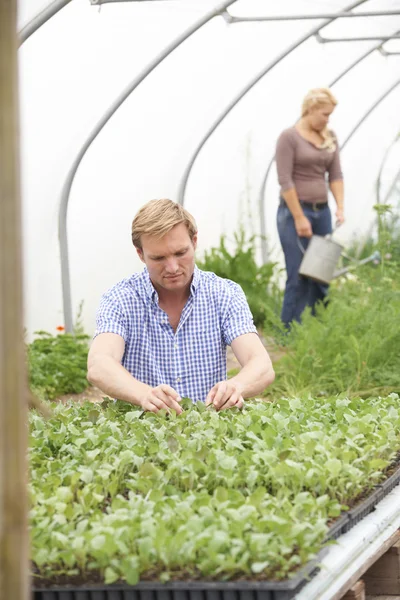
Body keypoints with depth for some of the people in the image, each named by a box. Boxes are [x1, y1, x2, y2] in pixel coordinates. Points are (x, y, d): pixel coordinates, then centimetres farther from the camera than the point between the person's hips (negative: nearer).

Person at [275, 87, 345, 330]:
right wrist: (299, 218, -15)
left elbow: (336, 175, 9)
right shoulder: (289, 137, -9)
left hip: (322, 211, 6)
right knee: (299, 276, -8)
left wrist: (340, 207, -5)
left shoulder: (330, 137, 10)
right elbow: (285, 181, -13)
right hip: (294, 211, -6)